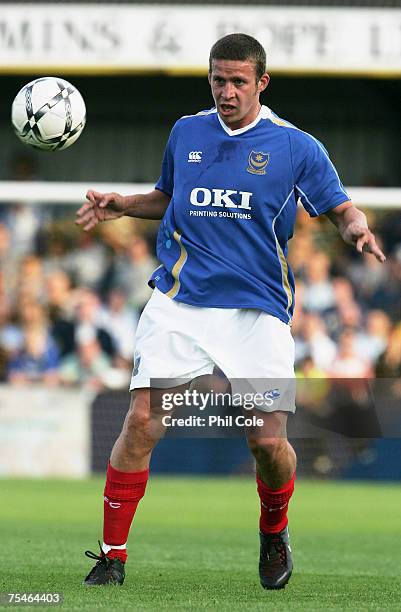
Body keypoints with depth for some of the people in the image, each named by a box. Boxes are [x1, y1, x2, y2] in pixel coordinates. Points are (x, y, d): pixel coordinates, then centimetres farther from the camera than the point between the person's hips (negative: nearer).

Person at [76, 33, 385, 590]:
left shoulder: (296, 146, 0)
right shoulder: (186, 133, 10)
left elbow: (343, 211, 6)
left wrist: (358, 230, -16)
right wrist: (121, 205, 9)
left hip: (256, 311, -2)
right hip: (178, 303, 2)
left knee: (268, 439, -9)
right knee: (141, 423, -12)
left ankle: (274, 534, 22)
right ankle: (112, 556, -2)